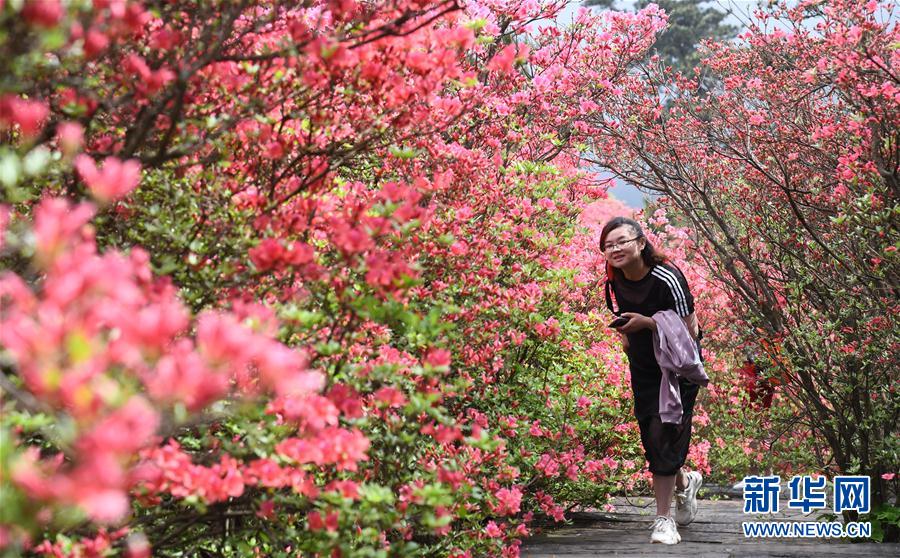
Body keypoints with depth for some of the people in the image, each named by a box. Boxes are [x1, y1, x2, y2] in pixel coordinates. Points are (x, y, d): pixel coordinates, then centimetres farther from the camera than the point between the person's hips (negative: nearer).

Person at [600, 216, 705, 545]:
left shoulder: (667, 279, -23)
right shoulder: (615, 282, -3)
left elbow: (689, 331, -23)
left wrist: (646, 323, -28)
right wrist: (626, 337, 1)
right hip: (643, 369, 6)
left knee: (664, 435, -12)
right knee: (651, 439, 8)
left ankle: (664, 519, -5)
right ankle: (685, 482, 39)